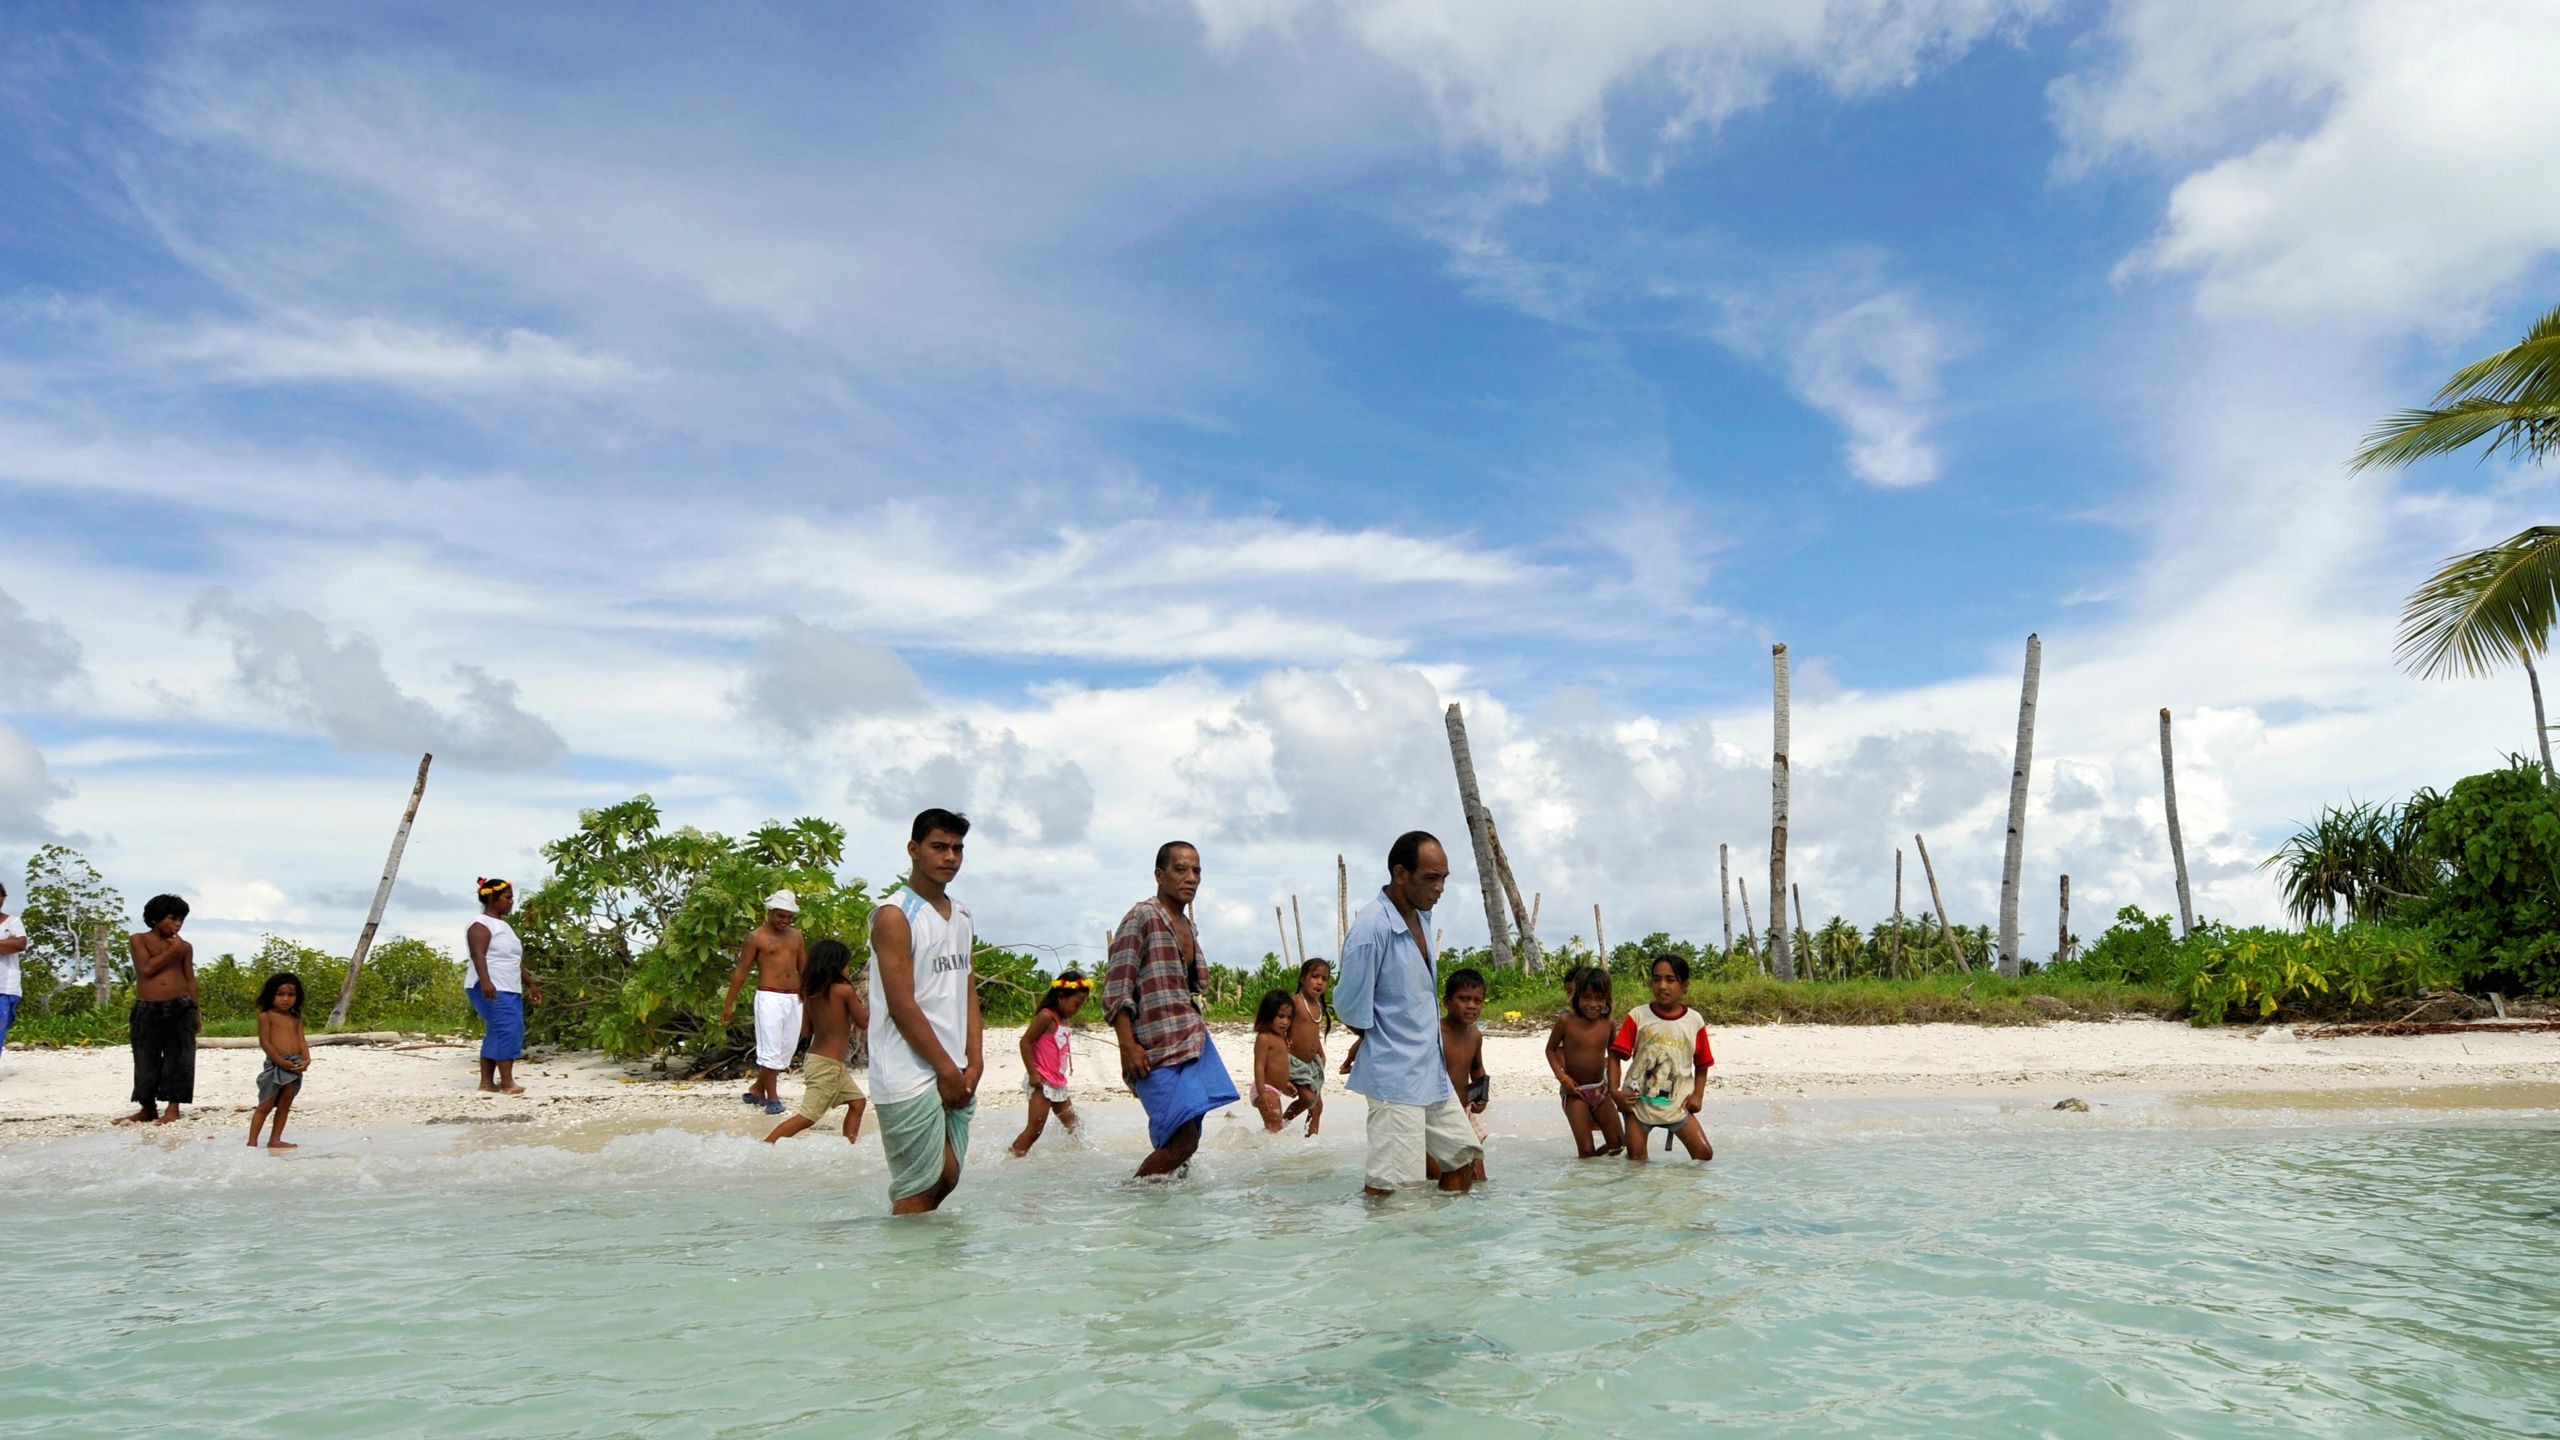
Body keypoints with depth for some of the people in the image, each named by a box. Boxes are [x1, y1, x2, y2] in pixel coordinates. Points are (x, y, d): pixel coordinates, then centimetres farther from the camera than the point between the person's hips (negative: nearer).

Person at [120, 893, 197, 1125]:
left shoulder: (185, 947, 10)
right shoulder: (139, 940, 4)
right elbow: (146, 969, -10)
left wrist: (196, 1010, 7)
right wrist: (171, 951, -9)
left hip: (180, 1008, 1)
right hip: (147, 1009, -1)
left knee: (177, 1058, -1)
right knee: (147, 1062, 6)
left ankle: (173, 1107, 5)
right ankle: (148, 1108, 18)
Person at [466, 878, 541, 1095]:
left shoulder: (504, 925, 22)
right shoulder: (481, 925, -8)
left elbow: (516, 961, 28)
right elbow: (478, 955, -23)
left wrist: (530, 983, 29)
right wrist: (485, 981, -37)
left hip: (510, 990, 10)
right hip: (491, 990, -10)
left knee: (496, 1034, 7)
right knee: (507, 1030, -17)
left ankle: (487, 1083, 10)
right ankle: (507, 1083, -18)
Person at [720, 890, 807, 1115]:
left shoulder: (796, 936, 13)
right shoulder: (756, 936, -2)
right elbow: (740, 971, -1)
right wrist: (728, 1004, -3)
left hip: (794, 1000, 6)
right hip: (769, 998, -6)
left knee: (786, 1051, 9)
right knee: (771, 1051, -6)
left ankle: (757, 1089, 25)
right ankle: (772, 1098, 4)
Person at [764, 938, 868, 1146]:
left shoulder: (811, 990, 4)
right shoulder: (844, 990, -15)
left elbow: (808, 1028, 13)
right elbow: (863, 1023, -6)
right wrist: (867, 1003, 11)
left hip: (818, 1059, 9)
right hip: (828, 1064, -9)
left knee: (857, 1101, 19)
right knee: (807, 1116, -6)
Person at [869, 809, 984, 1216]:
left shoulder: (962, 918, 15)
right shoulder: (895, 916, -10)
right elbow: (902, 1006, -15)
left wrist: (974, 1063, 1)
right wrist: (947, 1069, -12)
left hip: (956, 1075, 8)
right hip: (911, 1076, -8)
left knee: (948, 1178, 11)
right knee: (918, 1190, -5)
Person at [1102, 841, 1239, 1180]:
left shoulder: (1188, 926, 16)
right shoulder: (1141, 917, -8)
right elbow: (1115, 989, -13)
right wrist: (1128, 1047, -19)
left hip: (1192, 1043, 8)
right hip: (1157, 1050, -8)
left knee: (1186, 1136, 8)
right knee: (1183, 1140, -13)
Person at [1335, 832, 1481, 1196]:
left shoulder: (1422, 916, 4)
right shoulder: (1373, 927, -22)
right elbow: (1351, 1007, -17)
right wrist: (1376, 1042, 1)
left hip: (1432, 1070, 9)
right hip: (1395, 1074, -9)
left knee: (1462, 1157, 16)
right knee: (1387, 1185, -4)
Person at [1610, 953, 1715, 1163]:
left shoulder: (1695, 1021, -2)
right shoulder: (1638, 1016, -7)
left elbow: (1701, 1064, 9)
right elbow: (1615, 1055, -5)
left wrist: (1697, 1095, -3)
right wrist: (1614, 1090, -15)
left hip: (1677, 1104, 1)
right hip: (1638, 1100, -1)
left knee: (1704, 1152, -5)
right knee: (1636, 1159, 2)